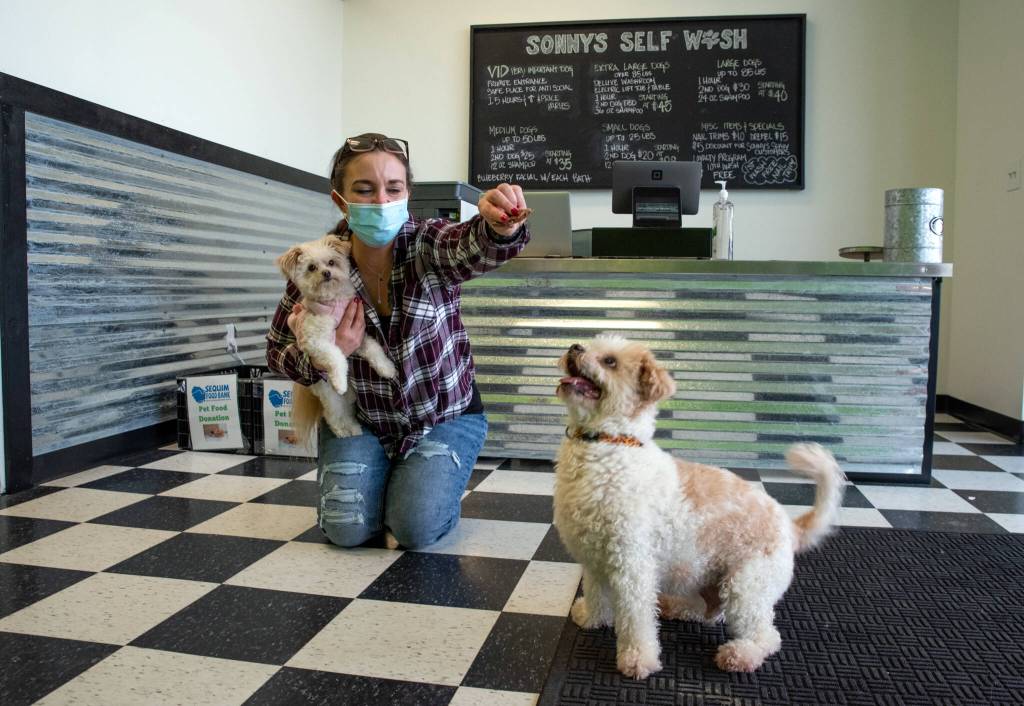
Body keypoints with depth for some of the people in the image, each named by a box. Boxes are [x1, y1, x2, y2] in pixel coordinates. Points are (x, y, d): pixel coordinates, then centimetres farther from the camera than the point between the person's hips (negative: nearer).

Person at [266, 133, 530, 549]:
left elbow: (477, 248, -43)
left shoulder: (429, 245, -19)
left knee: (417, 527, -17)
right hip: (359, 417, 2)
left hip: (443, 415, -1)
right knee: (348, 528, -11)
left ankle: (437, 482, 18)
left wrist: (501, 227, -68)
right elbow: (278, 352, -2)